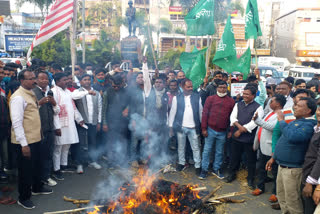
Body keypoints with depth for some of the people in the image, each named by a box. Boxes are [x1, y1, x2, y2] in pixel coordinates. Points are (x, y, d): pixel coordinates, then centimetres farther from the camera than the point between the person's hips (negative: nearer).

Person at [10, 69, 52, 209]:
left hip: (35, 138, 9)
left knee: (36, 165, 23)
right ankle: (23, 198, 23)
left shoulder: (31, 94, 10)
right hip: (25, 141, -9)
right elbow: (17, 122, -22)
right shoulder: (18, 97, -18)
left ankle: (37, 188, 44)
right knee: (25, 169, 5)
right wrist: (24, 144, -23)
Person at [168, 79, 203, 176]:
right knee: (181, 147, 15)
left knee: (196, 148, 6)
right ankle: (181, 163, 32)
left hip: (193, 127, 0)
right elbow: (172, 112, 2)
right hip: (181, 127, 0)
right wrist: (171, 126, 0)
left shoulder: (197, 97, 1)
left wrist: (202, 125, 2)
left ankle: (197, 166, 19)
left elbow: (200, 112, 4)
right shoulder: (177, 98, -1)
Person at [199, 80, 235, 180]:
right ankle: (204, 169, 18)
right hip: (210, 130, -1)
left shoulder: (231, 101, 3)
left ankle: (216, 169, 29)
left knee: (219, 152, 13)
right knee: (207, 150, 6)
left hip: (222, 132, 2)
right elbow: (205, 113, -2)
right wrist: (204, 128, -6)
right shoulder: (210, 99, -1)